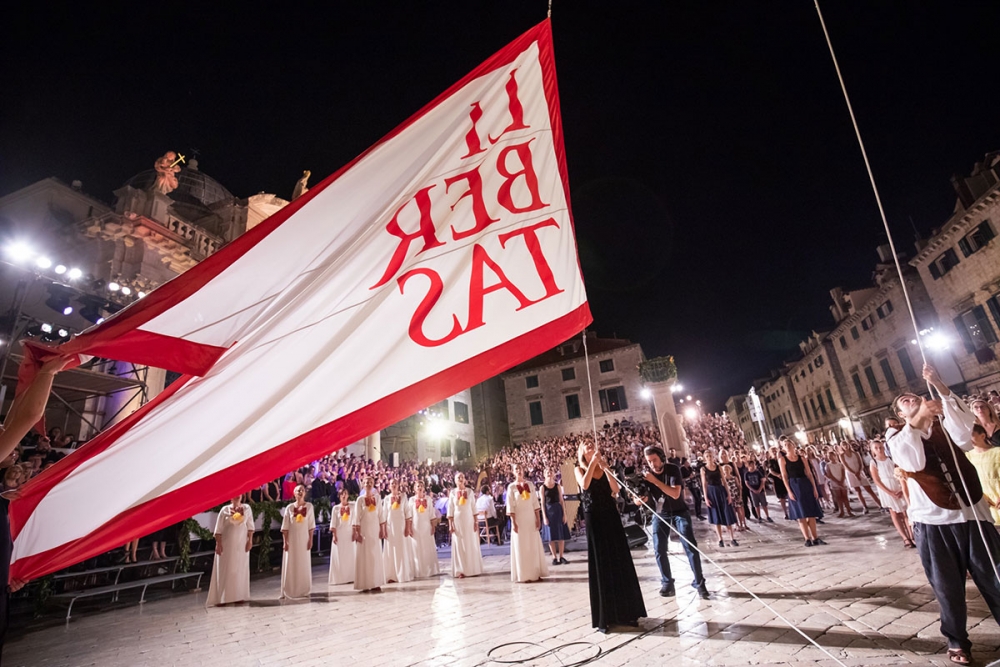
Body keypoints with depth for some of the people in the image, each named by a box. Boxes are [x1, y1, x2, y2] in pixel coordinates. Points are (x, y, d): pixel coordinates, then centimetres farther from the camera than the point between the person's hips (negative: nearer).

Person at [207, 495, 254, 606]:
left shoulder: (247, 508, 1)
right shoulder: (225, 510, -4)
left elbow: (250, 526, 2)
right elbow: (218, 528, -4)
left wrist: (250, 540, -4)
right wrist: (218, 543, -10)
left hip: (241, 544, 2)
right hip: (227, 544, -2)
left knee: (241, 569, 6)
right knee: (225, 570, 1)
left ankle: (239, 596, 16)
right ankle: (222, 598, 8)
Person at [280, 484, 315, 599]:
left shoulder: (309, 506, -1)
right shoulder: (289, 507, -2)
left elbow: (311, 525, 0)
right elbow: (285, 526, -2)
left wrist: (311, 539, -4)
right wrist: (285, 542, -6)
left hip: (304, 538, 0)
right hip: (292, 539, 0)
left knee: (304, 564, 6)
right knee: (290, 565, 4)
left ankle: (304, 590, 16)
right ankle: (288, 591, 12)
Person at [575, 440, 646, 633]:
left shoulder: (603, 467, 9)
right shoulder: (579, 469, 0)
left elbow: (616, 489, -3)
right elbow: (585, 485, -20)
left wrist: (605, 468, -12)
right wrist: (593, 462, -19)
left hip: (611, 515, 3)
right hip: (594, 518, -3)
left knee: (620, 562, 7)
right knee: (600, 564, 1)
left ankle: (626, 612, 19)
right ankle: (603, 617, 10)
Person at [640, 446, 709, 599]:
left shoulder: (673, 469, -20)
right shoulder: (646, 474, -11)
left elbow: (675, 494, -30)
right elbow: (645, 497, -10)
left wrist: (655, 481, -37)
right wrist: (642, 498, -34)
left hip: (679, 512, -2)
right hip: (660, 514, 3)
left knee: (690, 546, -8)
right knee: (659, 549, -1)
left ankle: (699, 583, 3)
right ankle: (667, 583, 12)